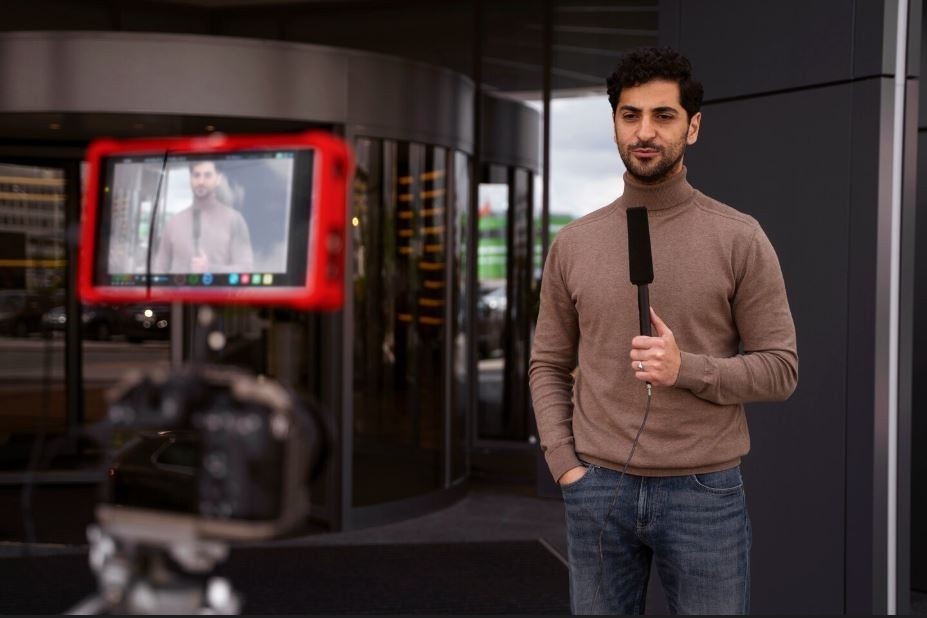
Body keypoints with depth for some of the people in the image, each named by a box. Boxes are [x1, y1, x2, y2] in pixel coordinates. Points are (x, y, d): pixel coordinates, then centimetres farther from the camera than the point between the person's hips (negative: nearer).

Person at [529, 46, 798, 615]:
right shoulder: (574, 243, 6)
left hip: (706, 491, -2)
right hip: (598, 490, 2)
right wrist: (565, 464, -1)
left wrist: (687, 368, -18)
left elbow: (781, 369, -3)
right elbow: (549, 366, 11)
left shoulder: (740, 238, -3)